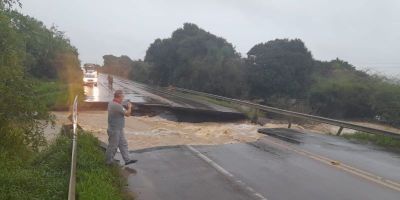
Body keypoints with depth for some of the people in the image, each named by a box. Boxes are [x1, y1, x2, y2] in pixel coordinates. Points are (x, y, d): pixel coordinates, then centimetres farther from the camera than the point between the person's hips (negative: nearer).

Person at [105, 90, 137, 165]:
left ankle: (127, 160, 20)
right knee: (112, 146, 7)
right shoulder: (117, 106, -27)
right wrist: (129, 107, -3)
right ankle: (109, 161, 24)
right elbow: (127, 114, -20)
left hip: (119, 129, 10)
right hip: (114, 130, -10)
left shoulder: (111, 103, 5)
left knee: (123, 144, 13)